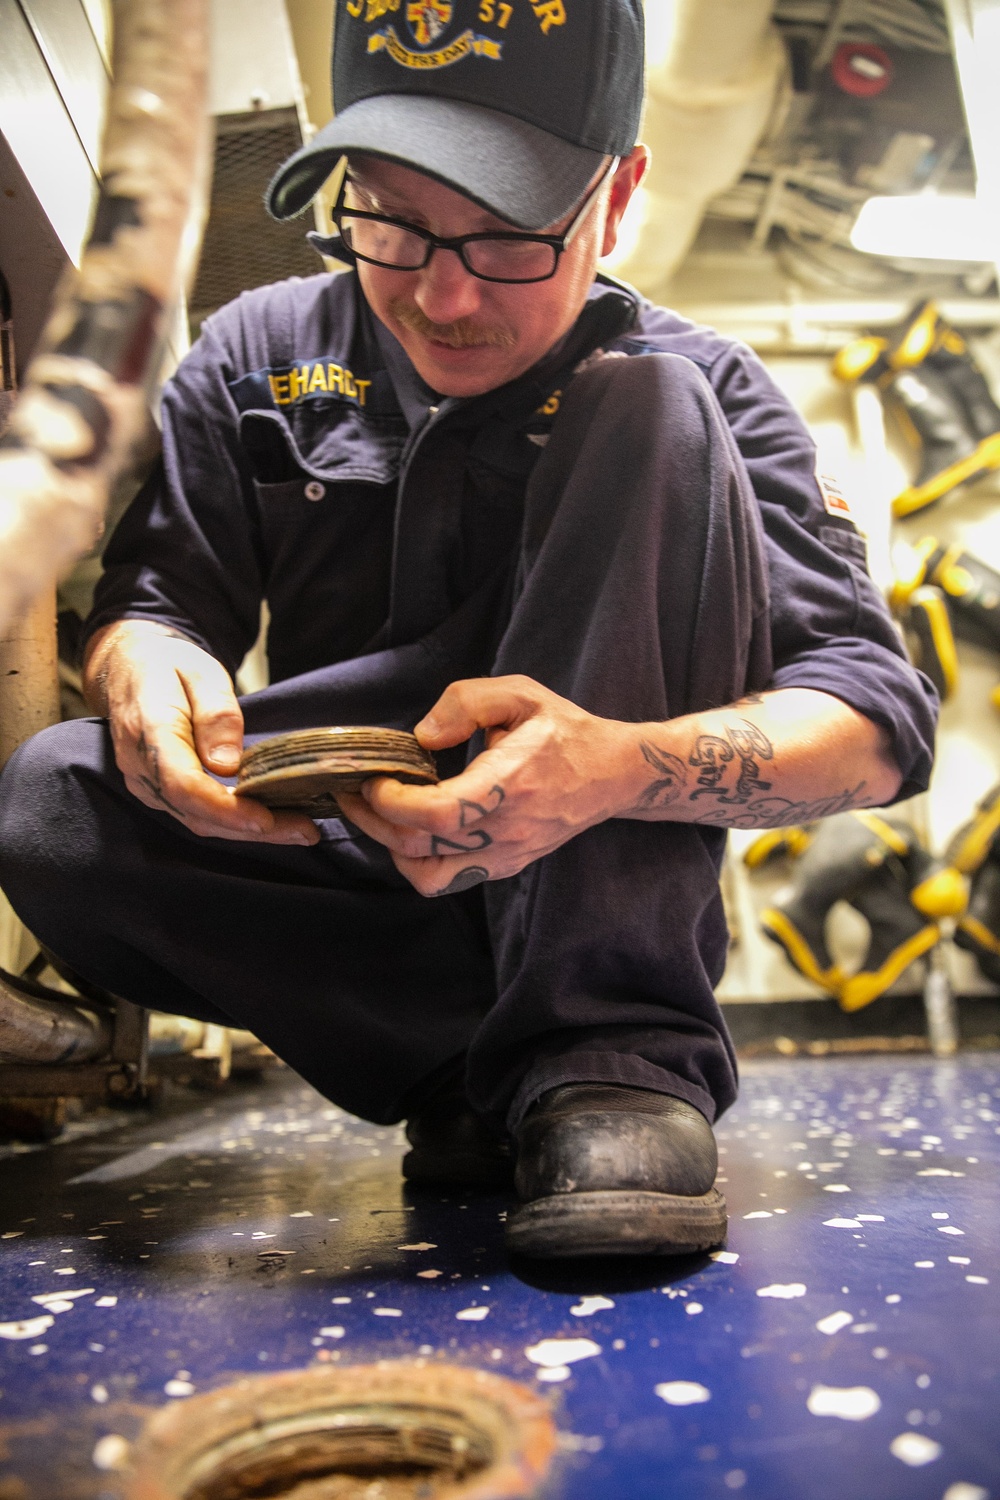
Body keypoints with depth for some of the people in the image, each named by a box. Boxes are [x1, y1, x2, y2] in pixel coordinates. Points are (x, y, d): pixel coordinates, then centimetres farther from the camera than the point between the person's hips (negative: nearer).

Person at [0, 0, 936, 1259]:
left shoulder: (694, 390, -5)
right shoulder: (259, 352, 4)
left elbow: (879, 715, -14)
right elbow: (151, 600, 3)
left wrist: (621, 767, -36)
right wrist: (145, 675, -24)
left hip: (606, 892, -2)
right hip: (349, 878, 3)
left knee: (648, 417, -20)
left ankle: (606, 1049, -26)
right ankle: (514, 1078, -16)